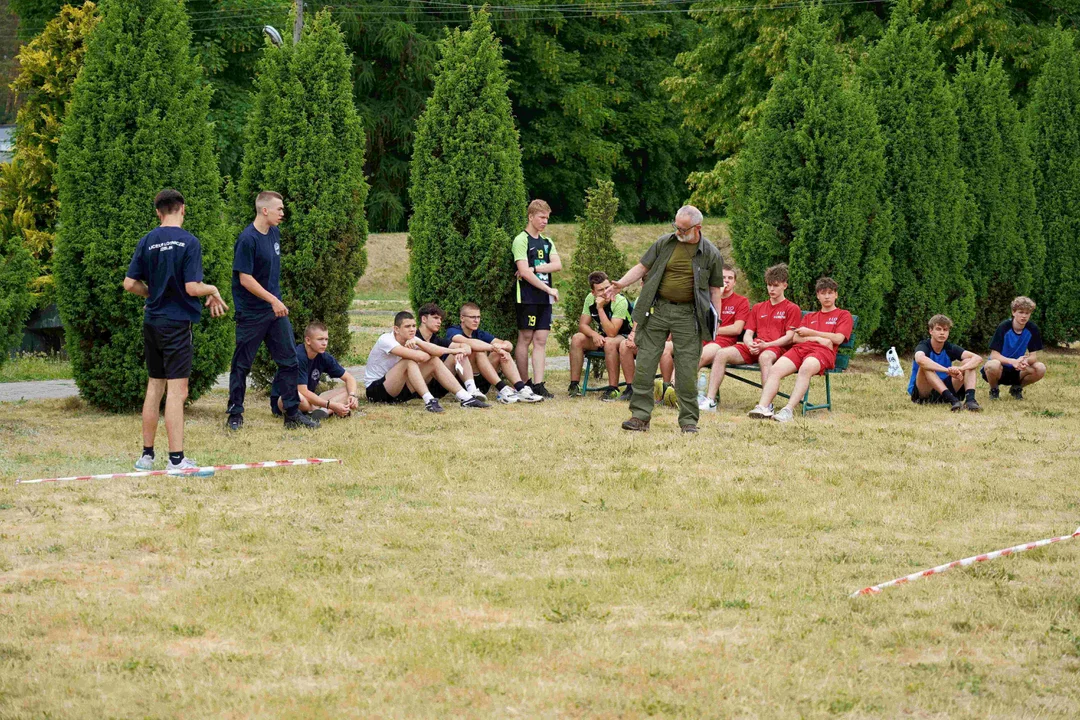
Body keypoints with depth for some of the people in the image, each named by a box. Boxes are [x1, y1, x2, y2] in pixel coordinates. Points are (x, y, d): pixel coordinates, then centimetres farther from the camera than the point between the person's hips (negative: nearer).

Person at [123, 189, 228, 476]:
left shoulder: (147, 241, 4)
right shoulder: (189, 242, -12)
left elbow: (130, 284, 3)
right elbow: (192, 288, -17)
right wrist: (212, 290, 3)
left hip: (152, 321, 6)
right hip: (177, 323, -6)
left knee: (154, 387, 15)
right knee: (176, 391, -6)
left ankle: (147, 455, 19)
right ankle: (176, 459, -9)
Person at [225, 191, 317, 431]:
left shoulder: (275, 234, 7)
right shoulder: (247, 239, -17)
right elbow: (245, 279, -19)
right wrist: (273, 300, -20)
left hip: (275, 310, 7)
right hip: (251, 312, -7)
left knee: (289, 360, 4)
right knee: (242, 364, 4)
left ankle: (292, 413, 9)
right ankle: (235, 415, 13)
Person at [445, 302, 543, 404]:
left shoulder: (480, 334, 13)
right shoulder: (452, 331, -5)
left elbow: (509, 345, 1)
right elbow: (467, 342, -30)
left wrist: (502, 346, -23)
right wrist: (494, 348, -31)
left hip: (480, 383, 6)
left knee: (503, 353, -6)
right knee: (479, 352, -26)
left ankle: (521, 389, -22)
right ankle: (502, 389, -32)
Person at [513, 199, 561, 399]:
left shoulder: (547, 242, 17)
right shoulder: (521, 240, -5)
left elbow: (557, 265, 2)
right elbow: (524, 272, -13)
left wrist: (534, 269, -11)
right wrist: (548, 289, -12)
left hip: (544, 299, 6)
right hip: (528, 297, -6)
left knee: (541, 340, 1)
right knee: (525, 339, -1)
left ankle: (538, 385, -2)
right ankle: (524, 384, 3)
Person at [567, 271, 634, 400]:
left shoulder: (620, 301, -25)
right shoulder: (590, 299, -6)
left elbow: (611, 333, -31)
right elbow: (582, 325, -4)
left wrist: (600, 308, -33)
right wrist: (594, 334, -25)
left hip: (625, 338, -6)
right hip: (602, 337, 6)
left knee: (609, 342, -38)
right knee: (577, 339, -16)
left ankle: (613, 388, -32)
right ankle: (574, 386, -13)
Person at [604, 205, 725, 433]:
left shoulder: (711, 254, 1)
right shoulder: (664, 243, 5)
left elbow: (715, 289, 6)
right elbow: (642, 267, 8)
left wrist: (715, 322, 1)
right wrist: (621, 284, -7)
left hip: (688, 314, -2)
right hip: (658, 310, 2)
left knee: (686, 369, -1)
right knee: (644, 364, -1)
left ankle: (689, 420, 9)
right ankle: (640, 416, 5)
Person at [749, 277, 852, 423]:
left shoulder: (843, 315, 22)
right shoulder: (809, 317, 35)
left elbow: (838, 339, 4)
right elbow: (796, 338, 19)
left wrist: (810, 333, 6)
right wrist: (818, 339, 1)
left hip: (823, 351, -5)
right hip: (801, 349, 5)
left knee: (806, 368, -41)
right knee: (776, 368, -27)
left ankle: (789, 410, -53)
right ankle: (763, 407, -44)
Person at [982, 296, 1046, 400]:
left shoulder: (1032, 329, -6)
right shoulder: (1004, 327, -17)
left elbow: (1034, 356, -8)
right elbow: (994, 355, -21)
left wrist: (1026, 361, -33)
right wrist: (1013, 361, -39)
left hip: (1016, 371, 4)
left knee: (1040, 369, -23)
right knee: (993, 365, -40)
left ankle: (1016, 388, 6)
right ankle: (994, 390, -4)